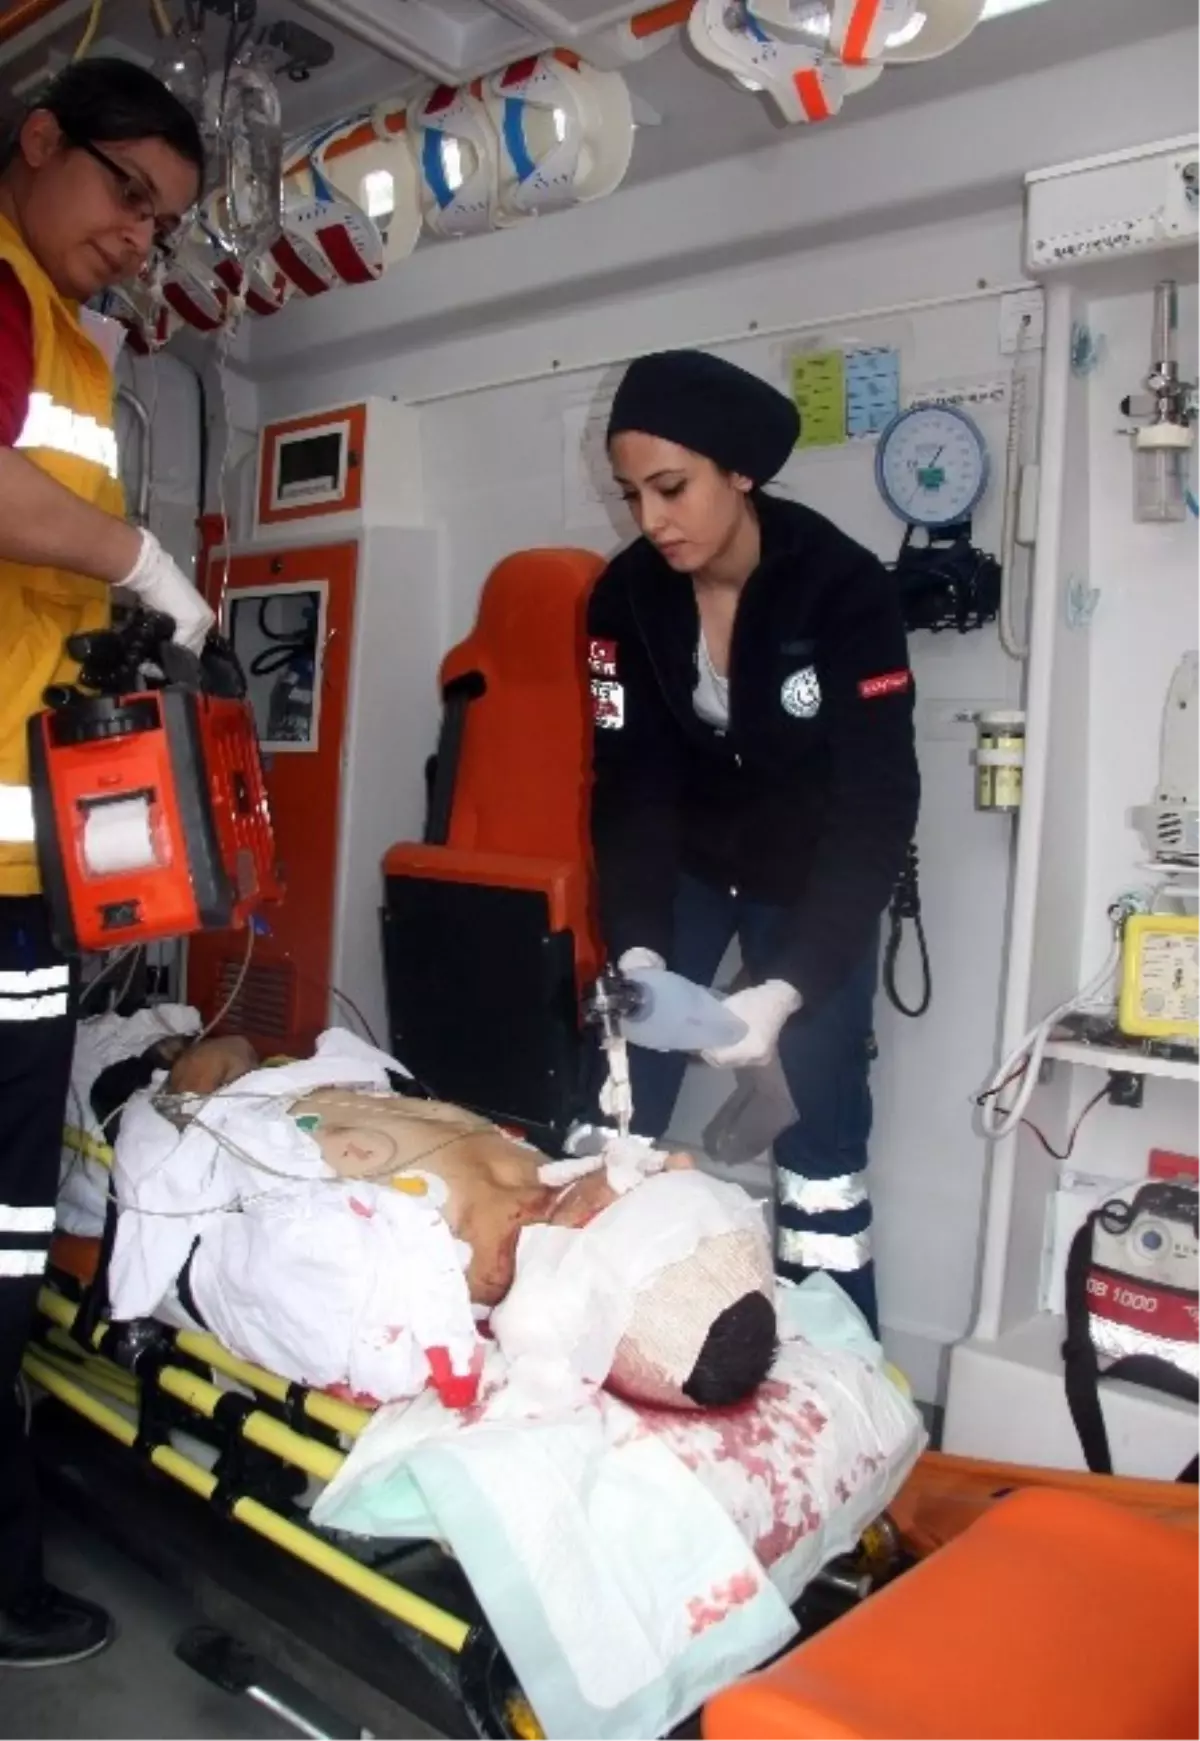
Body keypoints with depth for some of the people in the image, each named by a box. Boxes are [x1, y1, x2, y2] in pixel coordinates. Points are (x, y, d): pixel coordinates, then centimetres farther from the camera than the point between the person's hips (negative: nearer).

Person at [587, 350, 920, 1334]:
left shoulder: (845, 589, -25)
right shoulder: (627, 596, -14)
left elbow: (878, 806, -27)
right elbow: (630, 784, -13)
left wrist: (788, 987, -38)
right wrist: (636, 945, -29)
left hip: (815, 877, -2)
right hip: (690, 864, 3)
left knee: (822, 1125, -6)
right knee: (620, 1104, -2)